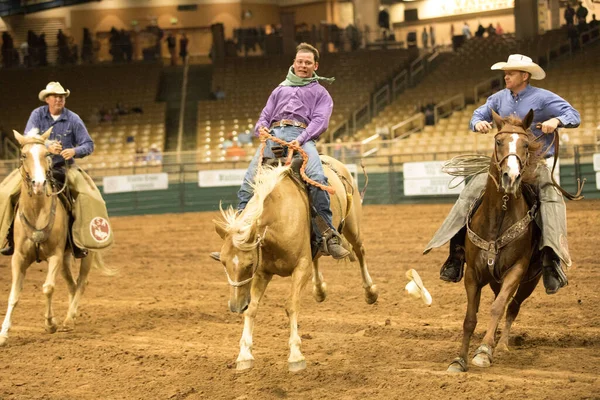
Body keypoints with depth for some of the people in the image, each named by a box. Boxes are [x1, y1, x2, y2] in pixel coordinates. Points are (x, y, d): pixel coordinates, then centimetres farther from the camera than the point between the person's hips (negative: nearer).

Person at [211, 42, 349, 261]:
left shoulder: (320, 93, 21)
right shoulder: (280, 89, 33)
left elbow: (320, 120, 3)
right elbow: (265, 115, 27)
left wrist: (301, 139, -16)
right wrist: (261, 127, 0)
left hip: (301, 136, -4)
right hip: (273, 135, 4)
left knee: (317, 178, -31)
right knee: (249, 182, -13)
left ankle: (327, 236, -27)